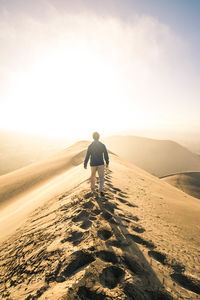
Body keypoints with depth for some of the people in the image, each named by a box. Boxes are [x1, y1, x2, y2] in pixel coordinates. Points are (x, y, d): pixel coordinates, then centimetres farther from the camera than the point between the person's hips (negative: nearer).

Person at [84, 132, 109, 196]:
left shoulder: (90, 146, -8)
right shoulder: (102, 145, -7)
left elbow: (87, 156, -6)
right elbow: (106, 155, -2)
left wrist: (85, 164, 5)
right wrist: (107, 162, 12)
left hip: (93, 164, 1)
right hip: (101, 164, -1)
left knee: (93, 176, 22)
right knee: (101, 178, 8)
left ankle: (93, 189, 34)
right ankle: (100, 190, -8)